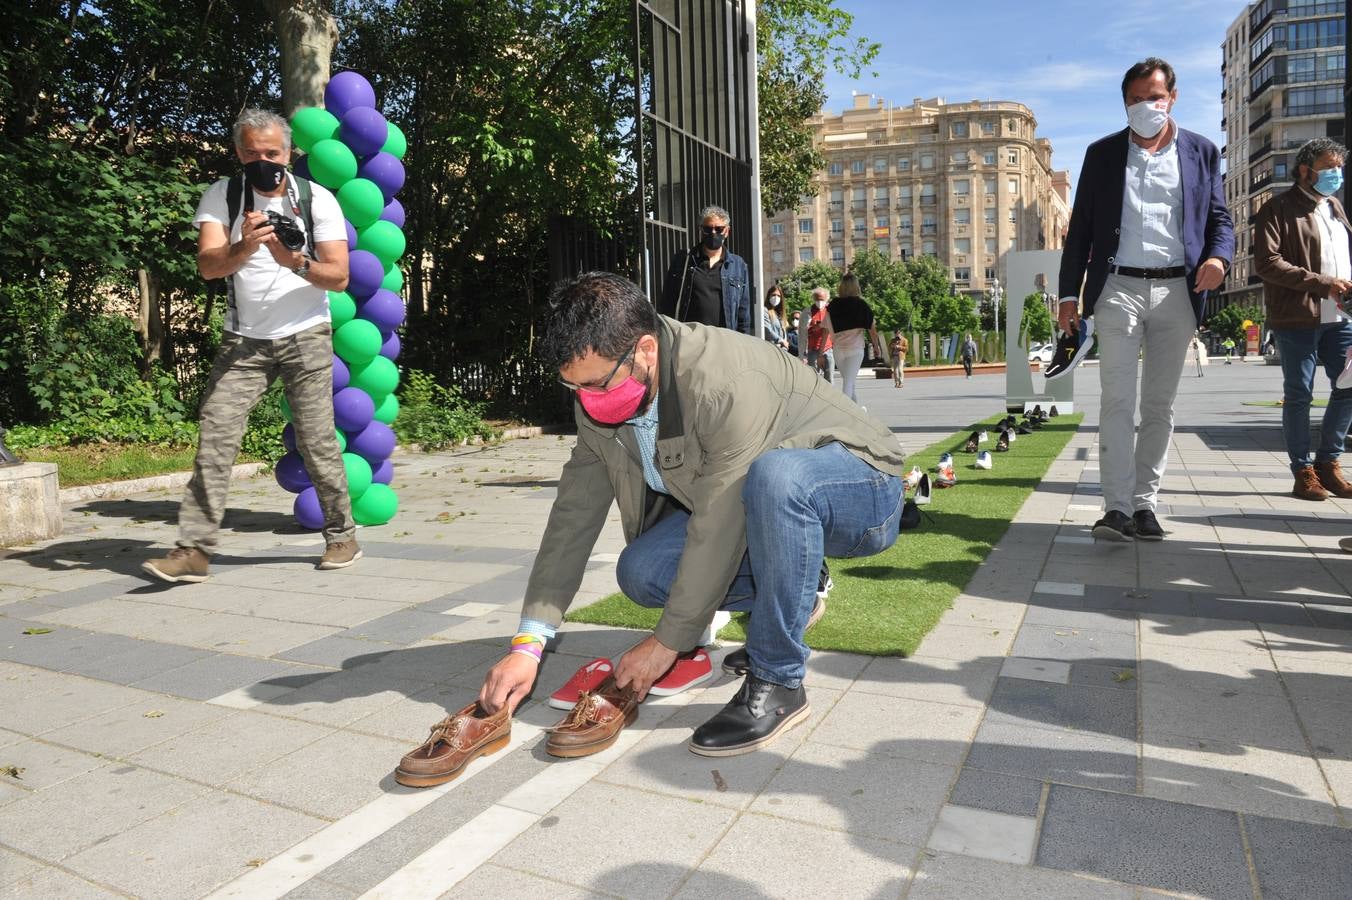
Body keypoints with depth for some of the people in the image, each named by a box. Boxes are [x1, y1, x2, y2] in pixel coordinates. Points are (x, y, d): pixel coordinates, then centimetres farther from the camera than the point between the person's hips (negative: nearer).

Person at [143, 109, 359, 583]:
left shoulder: (317, 199, -3)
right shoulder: (222, 196, -1)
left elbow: (339, 277, -8)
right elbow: (208, 266, -15)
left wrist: (295, 262, -27)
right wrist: (244, 247, -35)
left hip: (305, 335, -1)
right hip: (243, 339, 2)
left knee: (316, 440, -2)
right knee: (214, 437, -7)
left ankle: (342, 535, 12)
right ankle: (194, 550, -4)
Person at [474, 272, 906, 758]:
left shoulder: (729, 386, -34)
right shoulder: (599, 396, -10)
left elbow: (718, 527, -30)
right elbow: (575, 512, -9)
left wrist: (667, 642, -19)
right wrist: (527, 644, -13)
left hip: (861, 489, -7)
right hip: (756, 502, 7)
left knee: (774, 476, -40)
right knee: (641, 572, -13)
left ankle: (777, 682, -23)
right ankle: (794, 591, 9)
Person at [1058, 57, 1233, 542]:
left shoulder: (1202, 152, 11)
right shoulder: (1102, 153, 9)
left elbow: (1219, 217, 11)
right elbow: (1081, 228, 8)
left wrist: (1218, 255, -13)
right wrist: (1069, 293, 1)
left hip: (1177, 292, 2)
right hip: (1118, 289, -2)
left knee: (1160, 404, 5)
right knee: (1117, 400, -10)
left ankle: (1144, 503, 11)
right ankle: (1117, 507, -12)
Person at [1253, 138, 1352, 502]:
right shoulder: (1279, 209, -5)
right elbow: (1267, 262, -16)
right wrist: (1322, 283, -18)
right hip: (1297, 318, -7)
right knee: (1299, 395, 1)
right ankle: (1303, 471, 10)